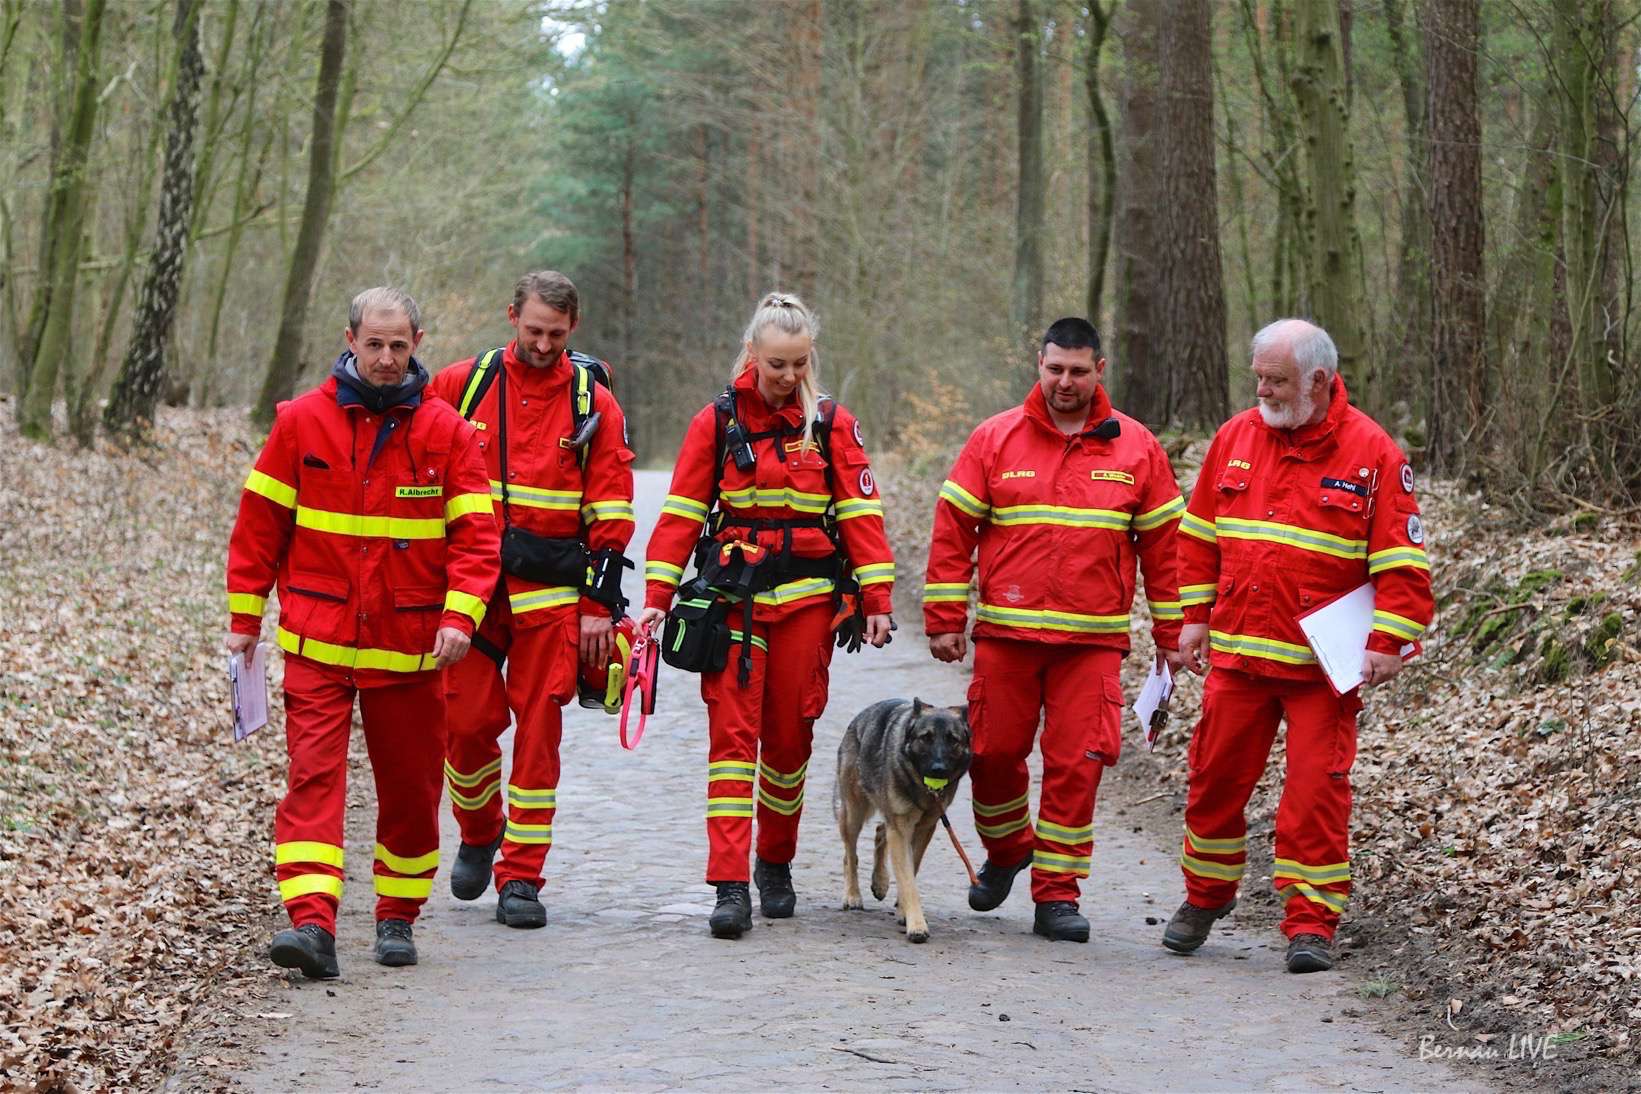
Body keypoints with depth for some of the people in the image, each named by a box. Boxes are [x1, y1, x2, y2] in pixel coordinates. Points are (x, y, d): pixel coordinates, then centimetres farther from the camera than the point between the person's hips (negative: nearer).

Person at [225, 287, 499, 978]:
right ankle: (312, 923, -20)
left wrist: (460, 615, -16)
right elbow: (260, 523, 6)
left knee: (410, 785, 9)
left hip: (410, 646, 1)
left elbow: (474, 534, -2)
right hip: (317, 642, -1)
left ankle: (398, 918, 25)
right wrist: (244, 618, 5)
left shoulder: (447, 433, 1)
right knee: (313, 776, -12)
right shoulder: (302, 422, 1)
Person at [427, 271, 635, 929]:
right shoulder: (462, 385, 4)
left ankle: (521, 876, 4)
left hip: (550, 591, -1)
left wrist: (601, 604, -2)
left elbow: (610, 516, 3)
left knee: (538, 730, -1)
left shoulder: (594, 404, 4)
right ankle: (479, 835, 25)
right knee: (469, 720, -3)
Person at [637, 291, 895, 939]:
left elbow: (860, 514, 4)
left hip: (807, 597, 1)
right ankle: (730, 887, -12)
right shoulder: (717, 421, 3)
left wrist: (877, 599, -2)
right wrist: (657, 596, -3)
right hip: (734, 595, -1)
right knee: (732, 734, -8)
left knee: (790, 735, 7)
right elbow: (681, 513, 3)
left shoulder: (832, 423, 4)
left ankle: (776, 864, 25)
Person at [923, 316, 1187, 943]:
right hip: (1005, 633, 1)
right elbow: (953, 531, 4)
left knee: (1076, 764, -3)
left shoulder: (1135, 448, 5)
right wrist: (943, 621, 0)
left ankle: (1057, 894, 5)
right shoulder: (995, 440, 3)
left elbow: (1163, 542, 9)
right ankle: (1007, 850, 33)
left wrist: (1172, 634, 8)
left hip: (1093, 639, 0)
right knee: (993, 751, 5)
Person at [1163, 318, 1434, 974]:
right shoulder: (1235, 438, 7)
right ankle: (1205, 896, 30)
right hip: (1235, 652, 4)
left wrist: (1388, 642, -12)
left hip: (1324, 663, -4)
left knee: (1316, 790, -3)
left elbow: (1402, 559, -6)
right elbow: (1199, 535, 15)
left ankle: (1311, 923, 4)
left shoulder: (1373, 453, -5)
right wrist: (1194, 616, 10)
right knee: (1216, 777, 10)